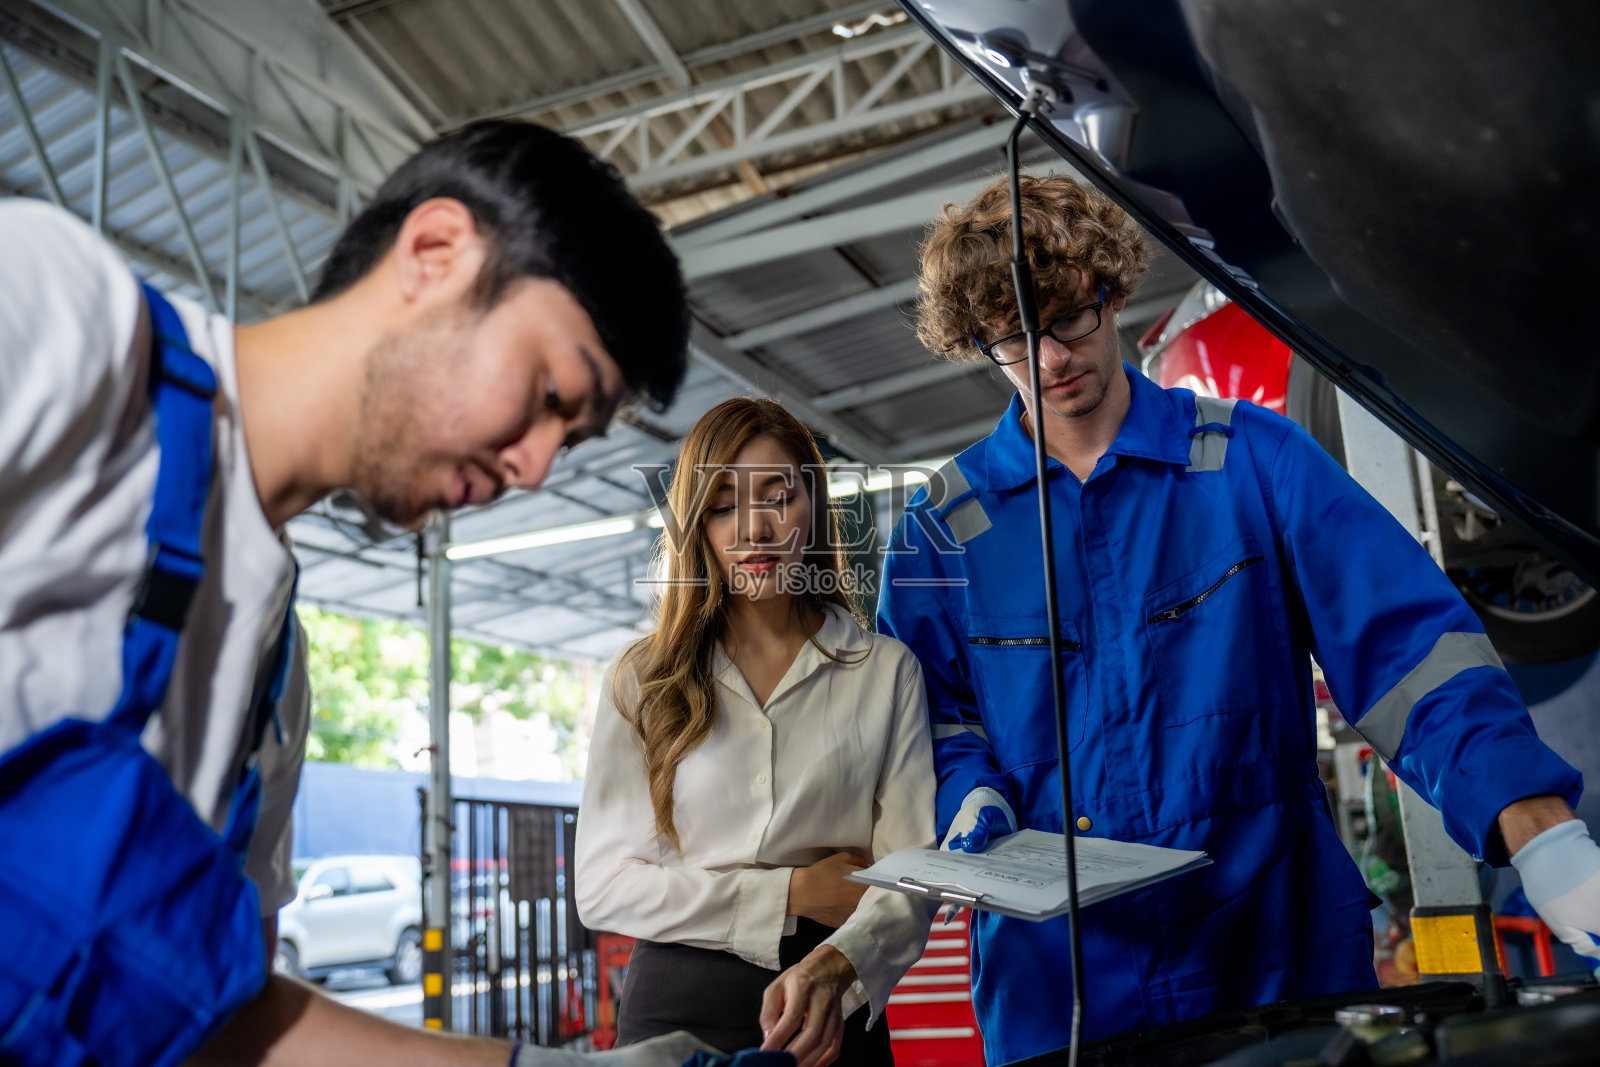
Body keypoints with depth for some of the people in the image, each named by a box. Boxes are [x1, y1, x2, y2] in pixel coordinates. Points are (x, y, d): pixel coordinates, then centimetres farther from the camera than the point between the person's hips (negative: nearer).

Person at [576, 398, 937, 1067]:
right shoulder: (644, 678, 1)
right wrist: (794, 892, -11)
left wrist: (831, 967, -29)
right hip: (673, 1011, 1)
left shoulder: (886, 672, -1)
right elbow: (602, 887, -5)